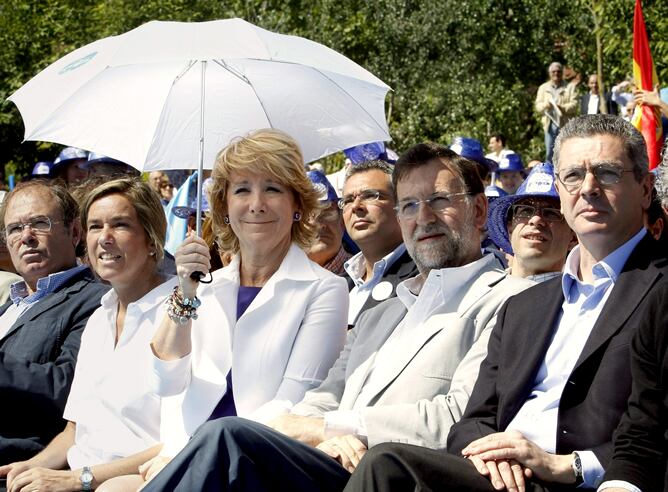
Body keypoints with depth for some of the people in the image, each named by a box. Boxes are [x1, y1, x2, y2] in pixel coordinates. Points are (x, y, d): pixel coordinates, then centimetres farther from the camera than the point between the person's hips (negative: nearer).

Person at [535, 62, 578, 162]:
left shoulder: (570, 87, 10)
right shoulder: (543, 88, 19)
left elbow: (574, 105, -2)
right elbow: (537, 106, 9)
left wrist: (562, 107, -21)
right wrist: (545, 105, -14)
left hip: (565, 125, -3)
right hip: (549, 124, 3)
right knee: (549, 153, 1)